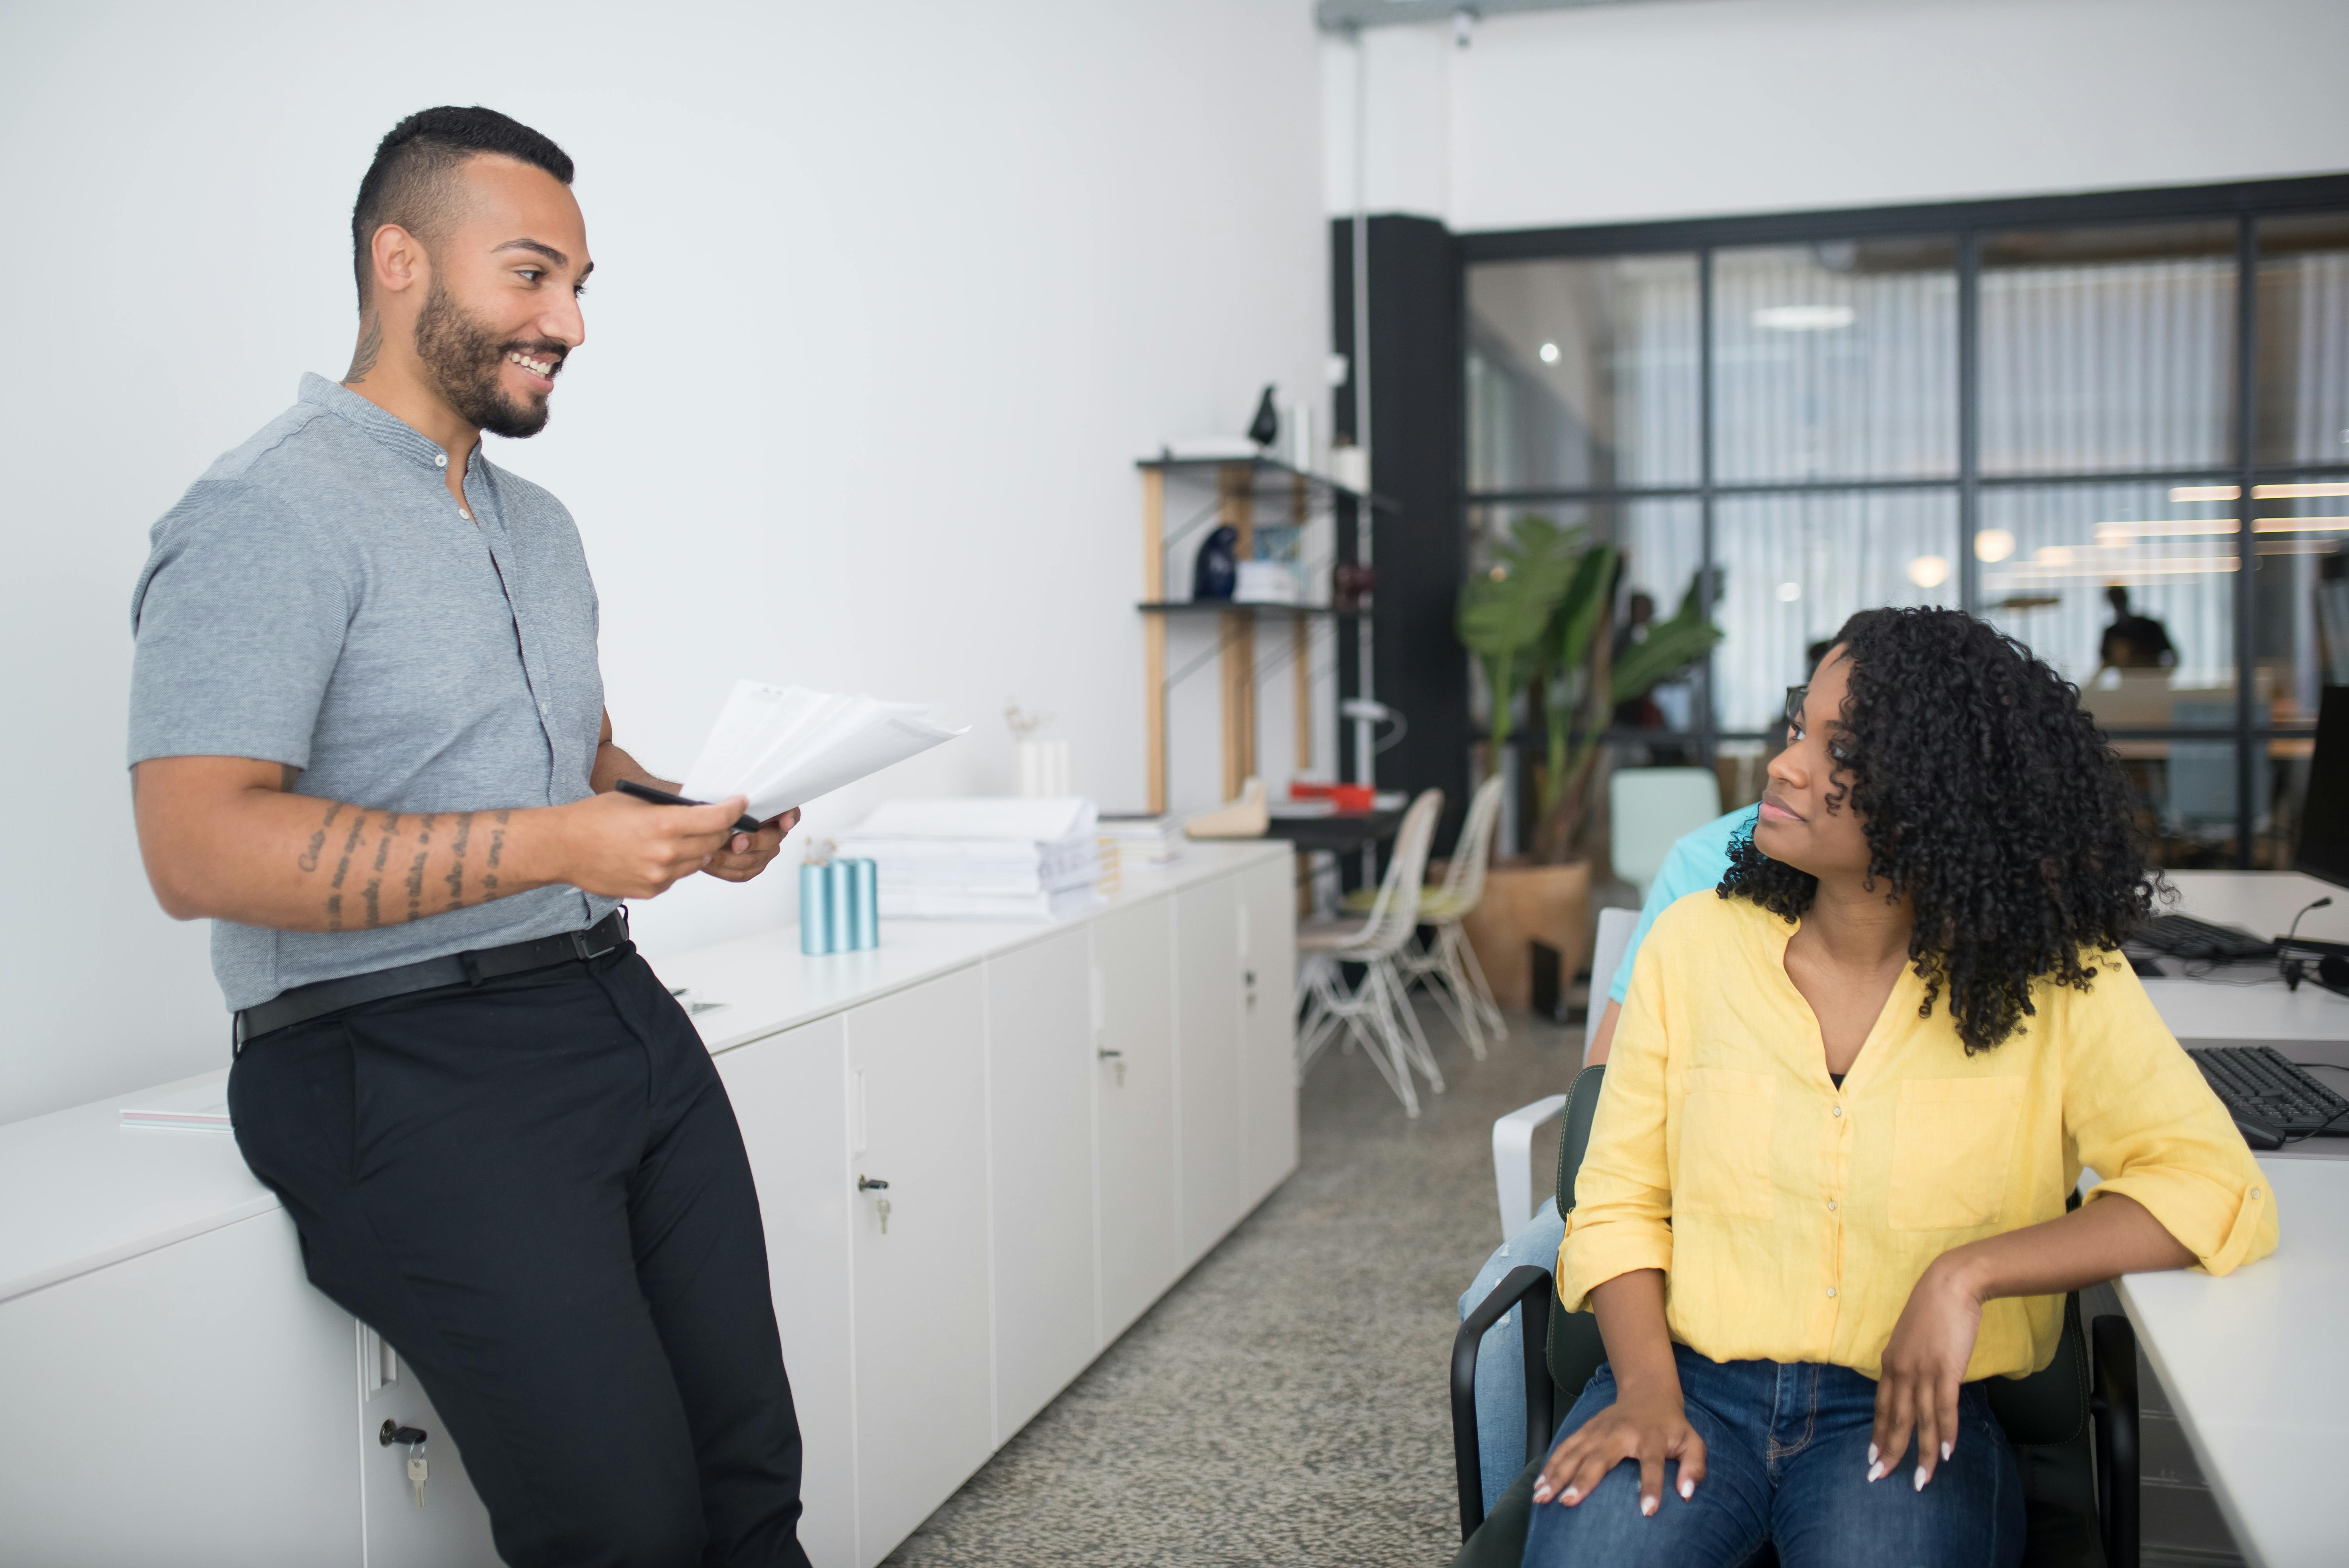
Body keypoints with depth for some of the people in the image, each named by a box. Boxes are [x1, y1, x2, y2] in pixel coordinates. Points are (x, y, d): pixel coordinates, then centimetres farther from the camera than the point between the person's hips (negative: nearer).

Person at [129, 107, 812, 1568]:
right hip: (407, 1059, -8)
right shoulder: (269, 512, -9)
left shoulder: (541, 524, 19)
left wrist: (684, 817, 6)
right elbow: (200, 850, -19)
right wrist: (555, 846, -22)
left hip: (623, 1010, 8)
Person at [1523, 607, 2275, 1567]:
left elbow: (2217, 1192, -10)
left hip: (1907, 1416, -1)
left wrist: (1969, 1273, -18)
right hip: (1690, 1386, 1)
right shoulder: (1695, 942, 3)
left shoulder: (2053, 983, -3)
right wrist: (1647, 1386, -11)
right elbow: (1618, 1199, 5)